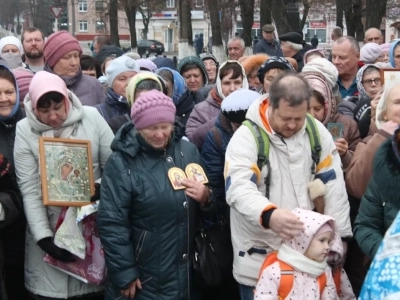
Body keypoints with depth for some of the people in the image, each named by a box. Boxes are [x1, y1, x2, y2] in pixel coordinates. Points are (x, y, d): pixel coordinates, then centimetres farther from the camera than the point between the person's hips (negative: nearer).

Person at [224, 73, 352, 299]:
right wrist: (269, 214, -47)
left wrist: (339, 234, 2)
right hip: (258, 256, -4)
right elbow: (239, 188, -28)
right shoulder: (246, 137, -15)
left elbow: (334, 185, 4)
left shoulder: (317, 132, -1)